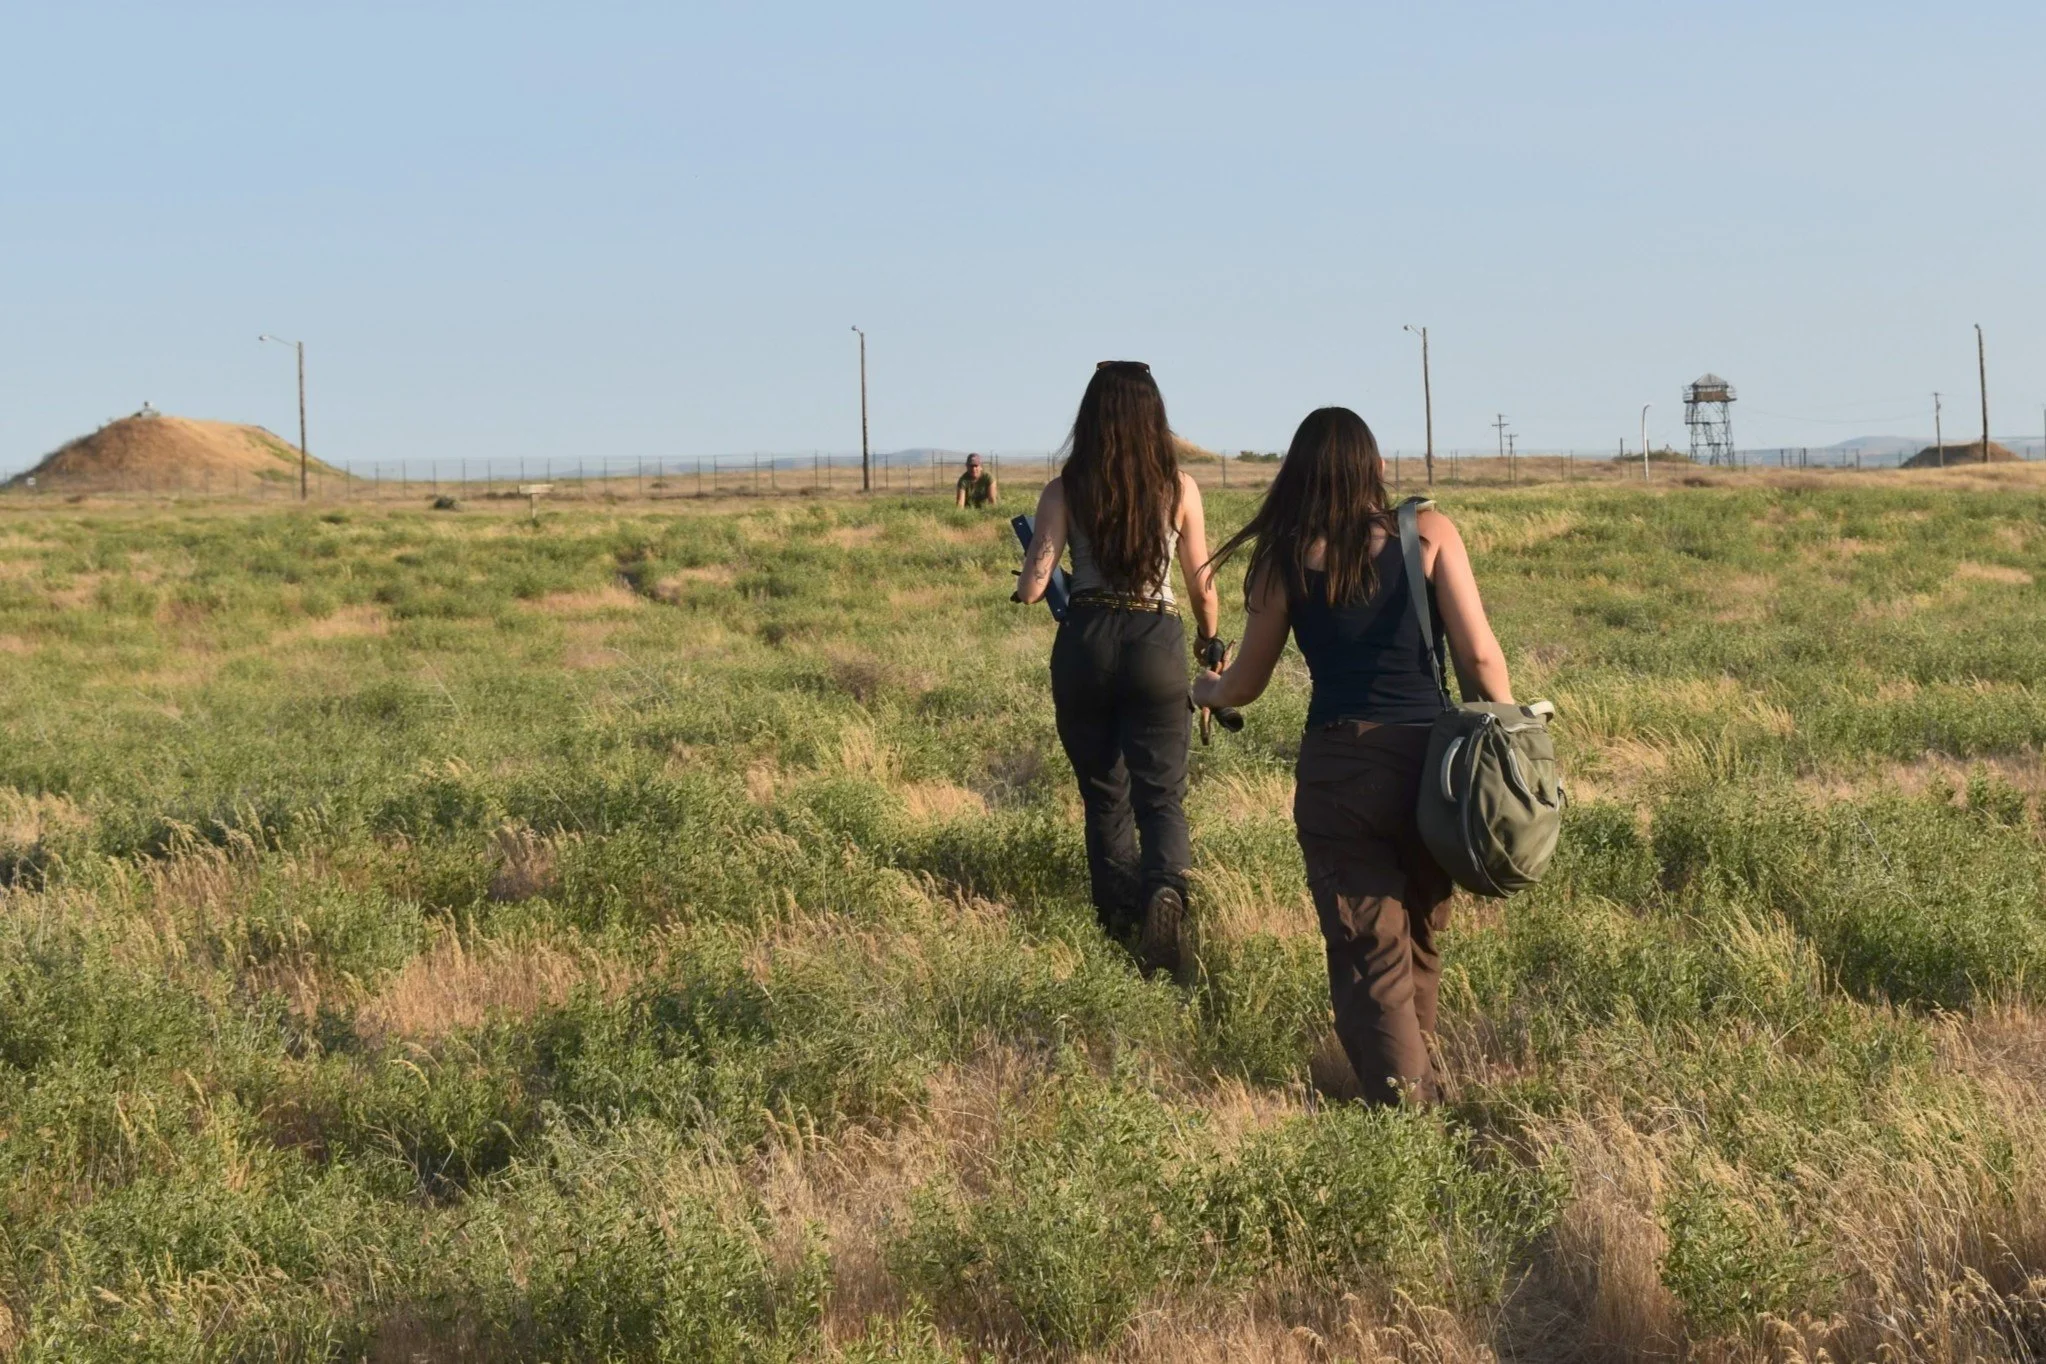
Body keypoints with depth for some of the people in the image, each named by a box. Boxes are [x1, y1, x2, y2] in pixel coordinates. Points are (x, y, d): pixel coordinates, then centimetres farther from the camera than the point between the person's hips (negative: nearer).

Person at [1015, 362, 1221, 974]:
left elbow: (1031, 587, -9)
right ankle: (1166, 885, -25)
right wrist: (1212, 648, 21)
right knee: (1161, 792, 2)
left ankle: (1117, 915, 18)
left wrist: (1026, 582, 15)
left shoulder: (1066, 491, -4)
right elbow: (1202, 587, 4)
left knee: (1103, 793, 16)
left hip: (1084, 643, 1)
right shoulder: (1179, 489, -2)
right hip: (1155, 645, -1)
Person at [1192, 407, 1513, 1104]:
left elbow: (1245, 685, 13)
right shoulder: (1429, 533, 0)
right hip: (1429, 759, 1)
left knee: (1368, 952, 5)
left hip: (1336, 770, -1)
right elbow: (1480, 655, -5)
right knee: (1421, 936, 19)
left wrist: (1204, 689, 35)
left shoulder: (1282, 561, 3)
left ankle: (1401, 1097, 0)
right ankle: (1418, 1075, 31)